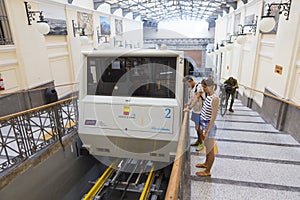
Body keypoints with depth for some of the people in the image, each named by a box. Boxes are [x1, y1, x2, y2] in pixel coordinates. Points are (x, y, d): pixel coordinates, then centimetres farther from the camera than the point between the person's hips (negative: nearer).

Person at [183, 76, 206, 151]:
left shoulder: (199, 86, -19)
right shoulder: (192, 87, 7)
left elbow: (197, 98, -28)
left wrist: (189, 107, -33)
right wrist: (188, 104, -2)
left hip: (199, 110, -8)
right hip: (194, 109, 8)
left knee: (198, 127, 0)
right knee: (197, 126, 18)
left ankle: (201, 143, 17)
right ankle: (198, 141, 34)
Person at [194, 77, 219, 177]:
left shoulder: (215, 99, -22)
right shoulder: (208, 96, 6)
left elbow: (213, 117, -23)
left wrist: (207, 131, -21)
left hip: (209, 126, -9)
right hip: (204, 124, 9)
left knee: (210, 149, 6)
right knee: (207, 146, 24)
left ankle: (207, 171, 20)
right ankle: (206, 163, 43)